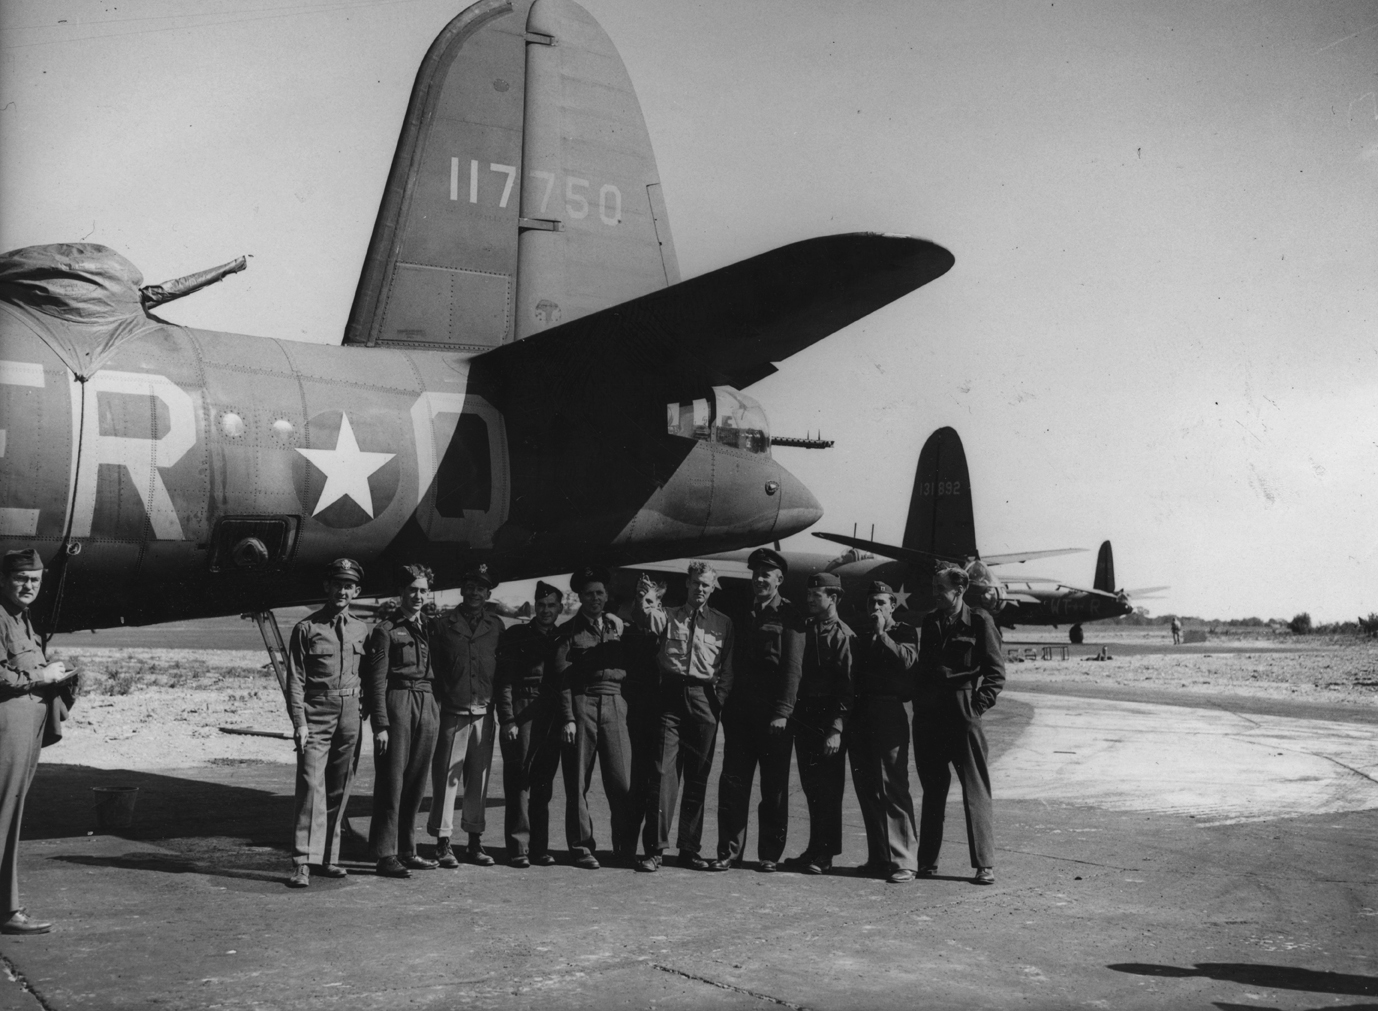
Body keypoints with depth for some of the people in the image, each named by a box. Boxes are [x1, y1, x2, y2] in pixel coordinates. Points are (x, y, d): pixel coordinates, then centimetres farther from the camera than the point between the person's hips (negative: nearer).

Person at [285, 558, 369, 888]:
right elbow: (295, 680, -3)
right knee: (311, 785, -12)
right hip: (316, 715, -4)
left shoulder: (361, 630, 10)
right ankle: (303, 862, -13)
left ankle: (329, 857, 20)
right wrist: (299, 722, -11)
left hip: (349, 715, 4)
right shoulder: (306, 628, -1)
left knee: (339, 789, 10)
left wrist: (362, 714, 10)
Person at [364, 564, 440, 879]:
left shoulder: (430, 628, 15)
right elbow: (377, 679, -6)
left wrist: (438, 710, 7)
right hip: (397, 702, -6)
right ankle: (386, 855, -1)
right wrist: (380, 723, -12)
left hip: (428, 704, 6)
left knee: (416, 782, 9)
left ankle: (407, 850, 17)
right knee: (392, 781, -4)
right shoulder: (386, 629, -2)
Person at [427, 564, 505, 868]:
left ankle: (475, 841, 15)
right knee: (446, 776, -3)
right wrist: (439, 700, -3)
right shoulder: (442, 624, 4)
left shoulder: (496, 626, 12)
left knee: (479, 776, 7)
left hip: (484, 712, 3)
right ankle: (443, 842, 3)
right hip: (452, 711, -2)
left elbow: (502, 668, 14)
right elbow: (433, 667, 4)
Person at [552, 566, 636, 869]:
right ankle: (582, 847, 10)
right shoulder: (568, 631, 6)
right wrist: (568, 718, -8)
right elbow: (563, 678, -1)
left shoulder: (618, 625, 16)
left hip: (615, 704, 2)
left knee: (622, 781, -3)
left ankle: (626, 848, 8)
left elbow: (630, 666, 20)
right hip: (582, 704, -2)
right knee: (578, 782, 1)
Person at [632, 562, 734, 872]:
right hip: (671, 695, -1)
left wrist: (719, 699, -2)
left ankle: (690, 848, 13)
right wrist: (643, 601, -33)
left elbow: (728, 668, 11)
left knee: (697, 777, 5)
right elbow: (646, 619, -11)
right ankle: (654, 848, -6)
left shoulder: (723, 623, 12)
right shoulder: (668, 616, 10)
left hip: (704, 700, 1)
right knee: (663, 772, -8)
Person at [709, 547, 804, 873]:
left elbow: (792, 667, -7)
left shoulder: (789, 616, -1)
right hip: (740, 711, 4)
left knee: (774, 786, 3)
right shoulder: (742, 612, 14)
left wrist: (783, 712, -15)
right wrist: (727, 704, 5)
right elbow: (733, 663, 14)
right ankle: (729, 850, 9)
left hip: (773, 715, -4)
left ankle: (770, 854, 12)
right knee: (732, 782, 3)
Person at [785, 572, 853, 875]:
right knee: (810, 786, 12)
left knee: (827, 788, -1)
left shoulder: (843, 635, -8)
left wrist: (836, 729, -18)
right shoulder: (805, 630, 12)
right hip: (804, 715, 7)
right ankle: (816, 849, 21)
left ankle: (824, 854, 6)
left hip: (828, 719, -7)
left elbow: (847, 687, -13)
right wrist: (792, 712, 4)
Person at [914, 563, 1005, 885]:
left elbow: (996, 671, -2)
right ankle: (927, 861, 18)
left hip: (963, 716, -5)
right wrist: (919, 701, 5)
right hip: (928, 717, 5)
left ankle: (985, 864, 4)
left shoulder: (979, 622, -2)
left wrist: (978, 704, -11)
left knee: (976, 792, -2)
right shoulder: (929, 622, 12)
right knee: (932, 791, 11)